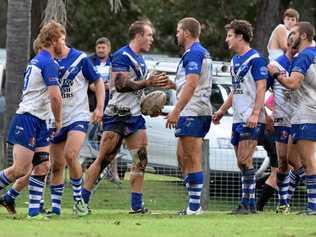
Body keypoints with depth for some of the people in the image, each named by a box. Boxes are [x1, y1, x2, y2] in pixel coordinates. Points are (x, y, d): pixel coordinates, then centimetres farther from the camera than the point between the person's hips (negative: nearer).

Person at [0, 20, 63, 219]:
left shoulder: (37, 60, 17)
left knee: (42, 167, 2)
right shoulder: (48, 63, -14)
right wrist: (58, 121, -4)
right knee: (21, 169, -11)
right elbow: (55, 97, -19)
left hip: (38, 122, 10)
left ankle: (34, 210, 0)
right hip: (28, 120, -10)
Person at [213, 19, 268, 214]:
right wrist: (222, 110, 25)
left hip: (252, 120, -9)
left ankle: (247, 204, -12)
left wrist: (255, 113, -23)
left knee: (244, 160, -13)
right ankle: (249, 204, 11)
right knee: (242, 163, 8)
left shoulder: (255, 59, -9)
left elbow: (261, 88, -15)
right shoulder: (235, 60, 19)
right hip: (238, 118, 9)